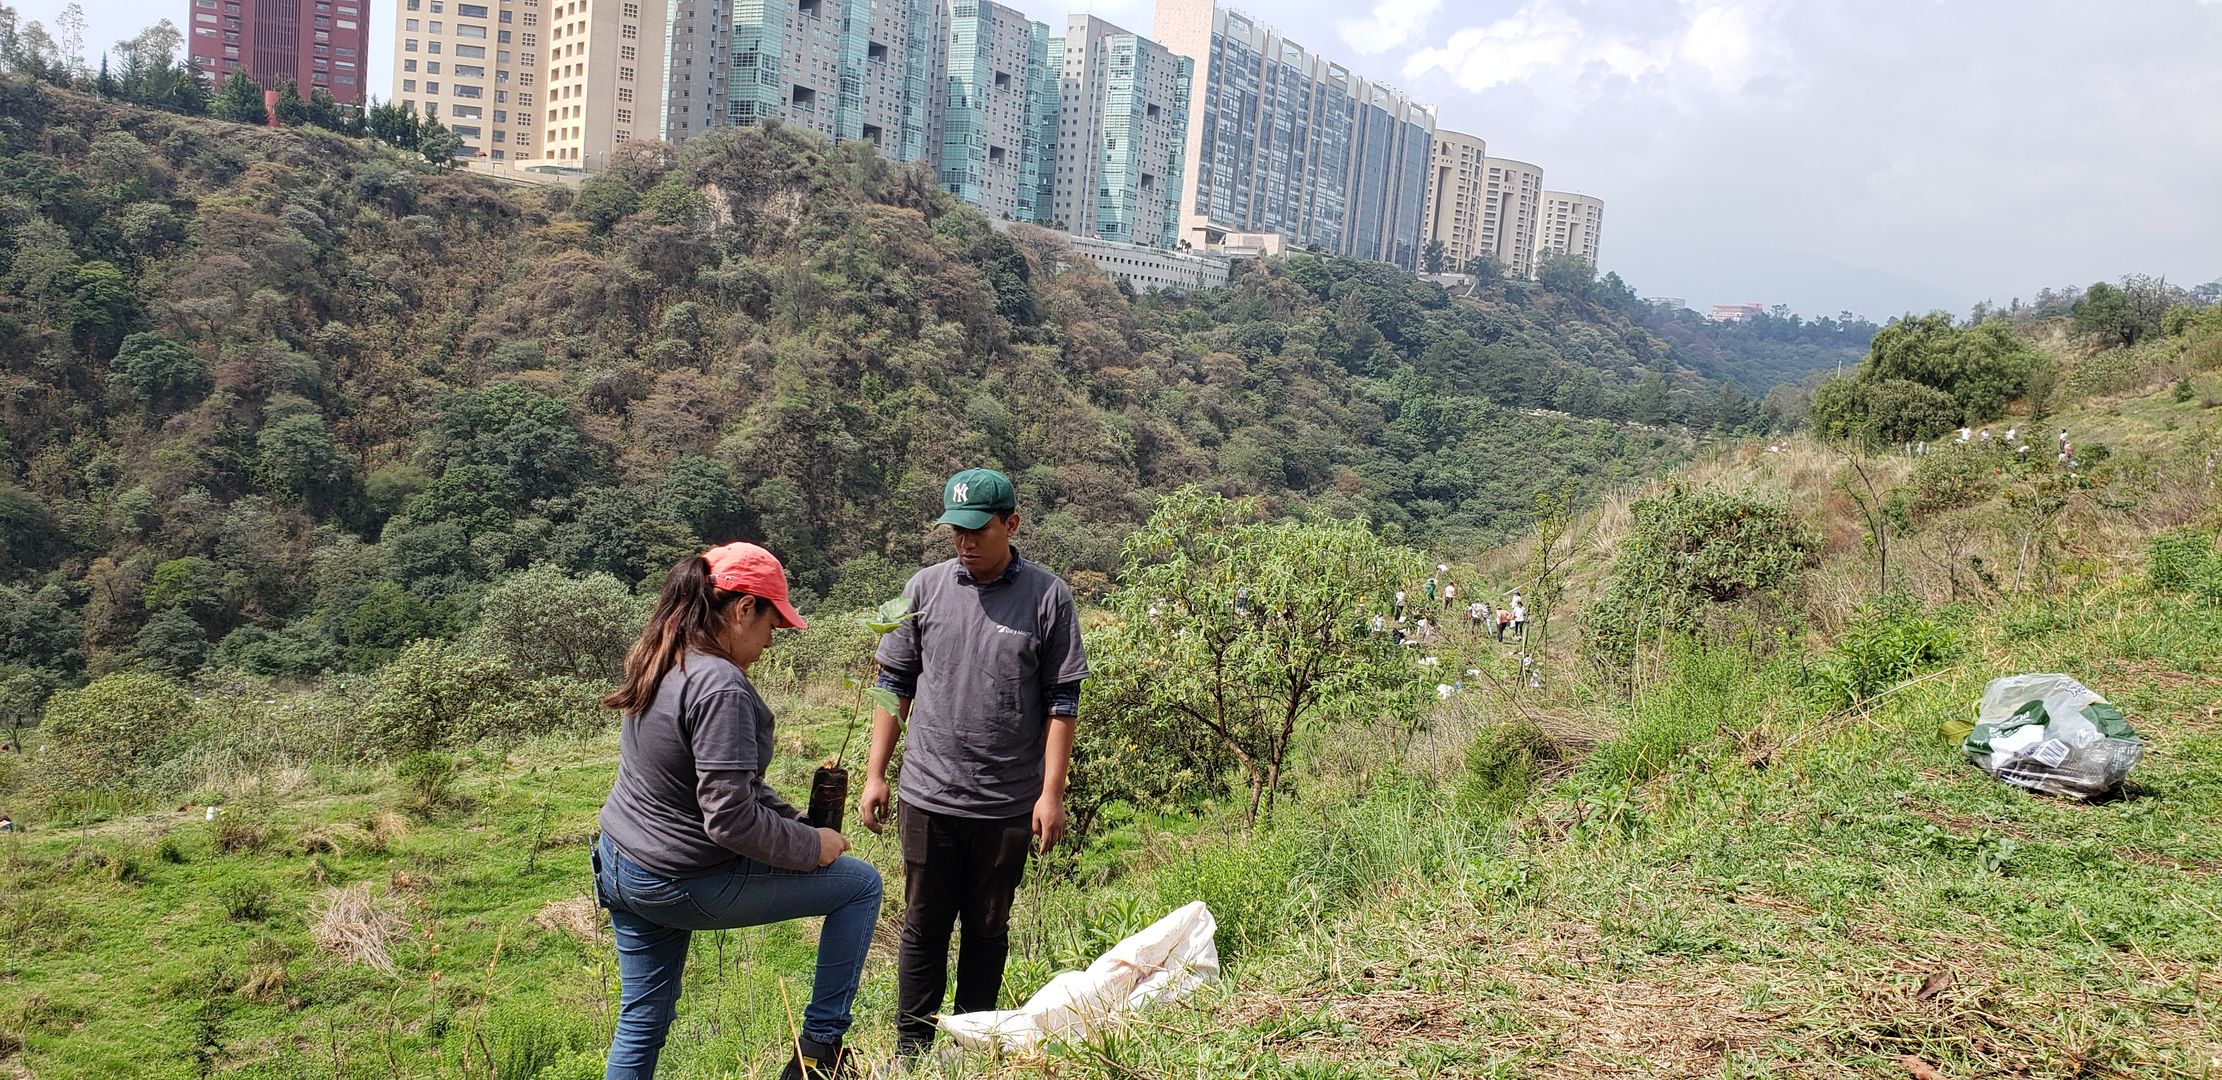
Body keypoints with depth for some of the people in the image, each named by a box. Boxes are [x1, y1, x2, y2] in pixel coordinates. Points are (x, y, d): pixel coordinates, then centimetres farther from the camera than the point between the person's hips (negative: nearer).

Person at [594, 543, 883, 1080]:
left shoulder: (657, 663, 4)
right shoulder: (720, 688, -26)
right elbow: (731, 819, -27)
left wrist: (795, 820, 6)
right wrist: (812, 846, -12)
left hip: (618, 869, 9)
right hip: (684, 885, -9)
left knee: (641, 1022, 21)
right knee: (862, 883, 4)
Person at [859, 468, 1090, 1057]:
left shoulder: (1048, 596, -4)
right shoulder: (925, 588, 2)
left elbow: (1062, 701, -3)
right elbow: (894, 684, 8)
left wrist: (1052, 793, -6)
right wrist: (875, 774, 4)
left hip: (1008, 804, -1)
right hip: (928, 796, 1)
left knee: (987, 929, 12)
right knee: (925, 927, 10)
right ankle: (911, 1049, 23)